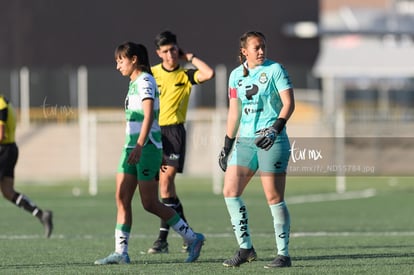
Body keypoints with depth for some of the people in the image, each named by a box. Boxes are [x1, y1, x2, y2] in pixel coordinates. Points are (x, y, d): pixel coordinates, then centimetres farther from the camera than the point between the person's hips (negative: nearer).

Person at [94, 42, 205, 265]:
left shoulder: (145, 81, -11)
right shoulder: (134, 83, 17)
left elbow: (149, 116, -22)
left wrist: (139, 146, -30)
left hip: (146, 147, -9)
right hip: (132, 146, 9)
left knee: (150, 203, -6)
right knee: (122, 199, 0)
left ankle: (192, 238, 5)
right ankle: (121, 253, -1)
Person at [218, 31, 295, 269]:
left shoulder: (275, 70, -4)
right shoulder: (236, 75, 11)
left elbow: (289, 103, -11)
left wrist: (275, 129, -24)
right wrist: (227, 146, 16)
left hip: (272, 140, -6)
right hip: (245, 140, 6)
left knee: (274, 198, -6)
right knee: (230, 191, -2)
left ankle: (284, 254, 1)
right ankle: (246, 249, 7)